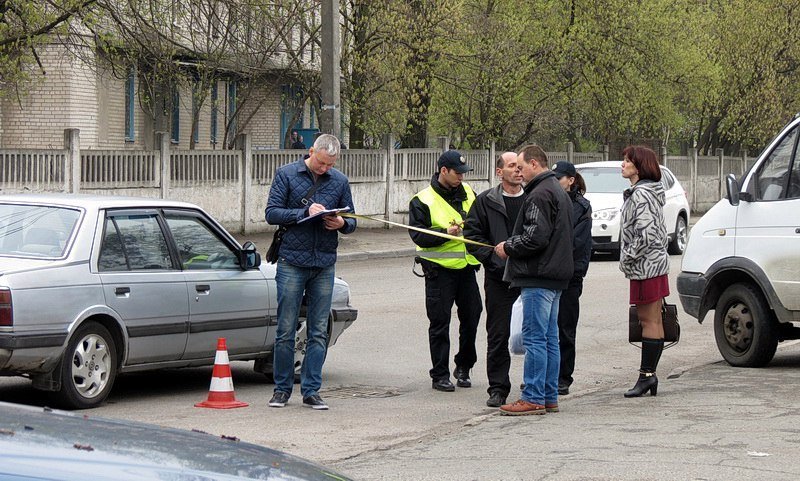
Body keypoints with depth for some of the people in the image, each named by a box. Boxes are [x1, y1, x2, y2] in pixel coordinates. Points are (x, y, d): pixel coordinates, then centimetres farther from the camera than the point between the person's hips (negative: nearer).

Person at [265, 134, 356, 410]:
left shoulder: (340, 182, 10)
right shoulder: (287, 175, 0)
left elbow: (351, 221, 14)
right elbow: (272, 213, -6)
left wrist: (342, 224, -9)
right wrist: (305, 212, -17)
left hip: (324, 264, 3)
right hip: (292, 262, -3)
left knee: (318, 333, 4)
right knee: (286, 330, -1)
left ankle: (311, 390, 9)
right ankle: (282, 389, 9)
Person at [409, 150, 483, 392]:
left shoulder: (466, 192, 10)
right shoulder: (423, 200, -7)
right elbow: (418, 236, -13)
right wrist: (446, 233, -24)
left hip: (466, 266, 5)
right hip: (440, 270, -5)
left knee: (471, 317, 6)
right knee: (440, 323, -1)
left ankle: (463, 367, 23)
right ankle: (440, 375, 6)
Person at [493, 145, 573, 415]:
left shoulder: (540, 194, -14)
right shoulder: (559, 192, 19)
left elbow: (536, 237, -22)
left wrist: (508, 248, -7)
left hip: (538, 278, -11)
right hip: (555, 276, 11)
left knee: (534, 338, -8)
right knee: (550, 338, 12)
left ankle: (533, 399, -7)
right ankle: (549, 397, 16)